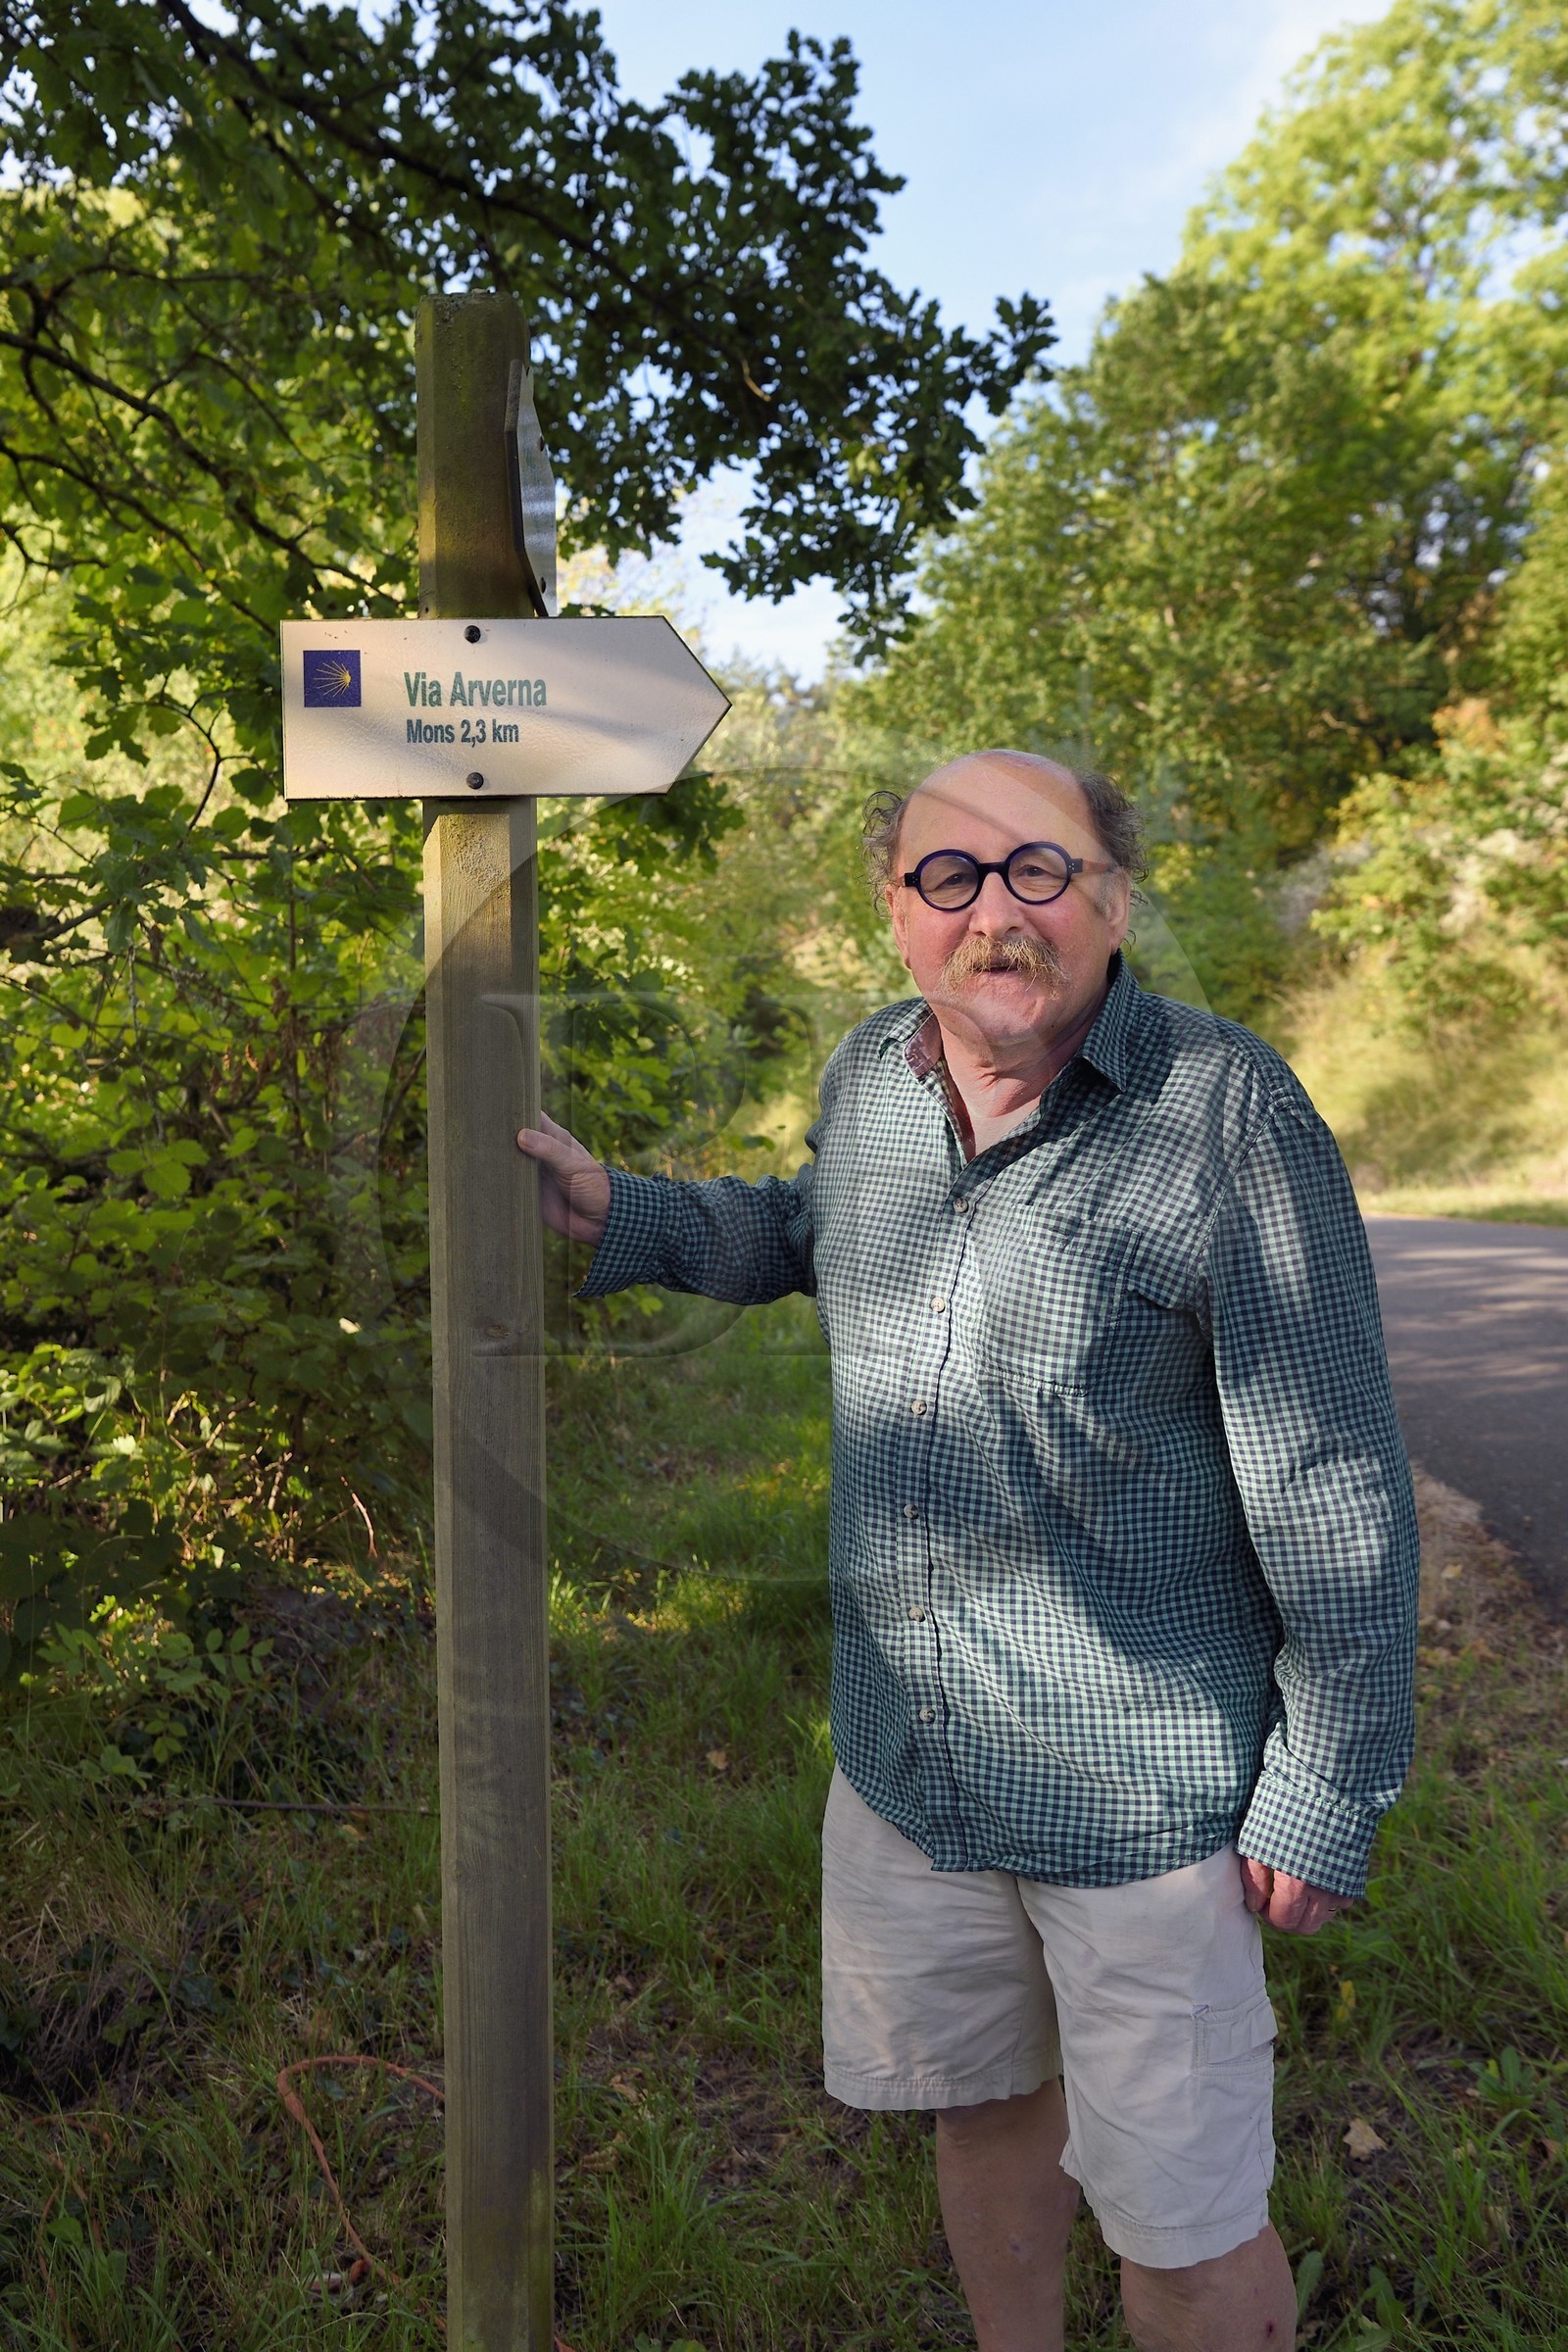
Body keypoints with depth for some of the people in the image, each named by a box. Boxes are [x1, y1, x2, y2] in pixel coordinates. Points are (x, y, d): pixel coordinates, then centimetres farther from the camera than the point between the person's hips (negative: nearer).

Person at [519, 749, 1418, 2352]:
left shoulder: (1225, 1110, -19)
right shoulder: (868, 1077, -1)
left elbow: (1332, 1487, -15)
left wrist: (1326, 1796, -12)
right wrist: (621, 1217, 9)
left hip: (1142, 1782, -5)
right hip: (902, 1756, 6)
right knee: (986, 2104, 27)